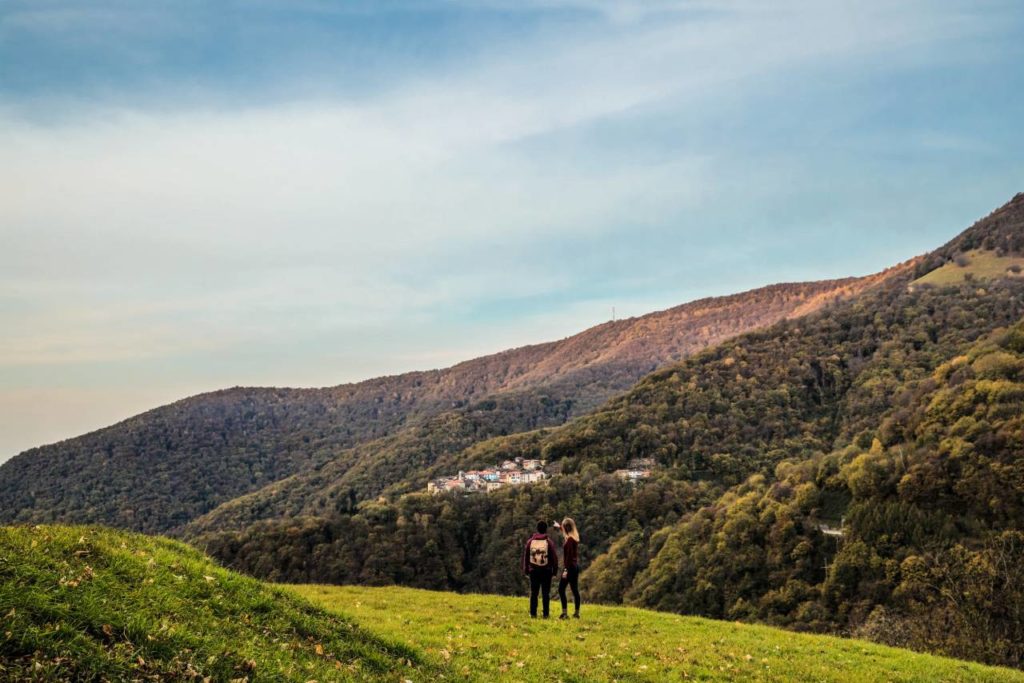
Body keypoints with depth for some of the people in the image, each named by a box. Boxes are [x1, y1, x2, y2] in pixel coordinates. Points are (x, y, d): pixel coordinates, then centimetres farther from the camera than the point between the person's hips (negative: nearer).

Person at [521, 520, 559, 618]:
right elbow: (554, 557, -4)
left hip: (533, 571, 2)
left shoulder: (530, 541, 2)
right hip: (546, 571, -2)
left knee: (533, 593, 8)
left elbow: (525, 556, 6)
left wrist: (526, 570, 14)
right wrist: (554, 571, 4)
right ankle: (545, 614, 1)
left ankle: (533, 614, 7)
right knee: (545, 593, 3)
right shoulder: (549, 542, -5)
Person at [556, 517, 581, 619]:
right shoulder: (575, 537, 10)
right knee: (575, 590, 12)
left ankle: (565, 613, -11)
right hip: (576, 566, 9)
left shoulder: (569, 539, -16)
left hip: (570, 567, -9)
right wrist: (559, 527, 51)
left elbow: (569, 555, -21)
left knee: (561, 589, -6)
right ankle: (577, 613, 17)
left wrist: (566, 569, -22)